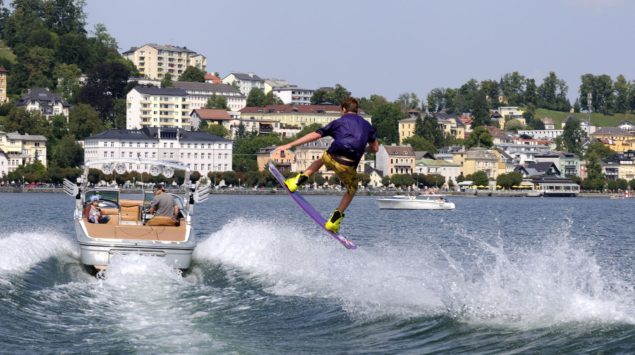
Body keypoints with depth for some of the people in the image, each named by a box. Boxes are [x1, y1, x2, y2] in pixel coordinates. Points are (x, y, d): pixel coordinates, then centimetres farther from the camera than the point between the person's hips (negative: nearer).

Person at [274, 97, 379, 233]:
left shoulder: (338, 122, 17)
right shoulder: (367, 126, 22)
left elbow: (315, 135, 14)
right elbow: (375, 148, 27)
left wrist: (290, 145, 15)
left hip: (332, 158, 1)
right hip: (348, 166, -1)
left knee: (322, 159, 39)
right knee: (352, 189, 28)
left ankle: (300, 179, 22)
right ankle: (335, 219, 16)